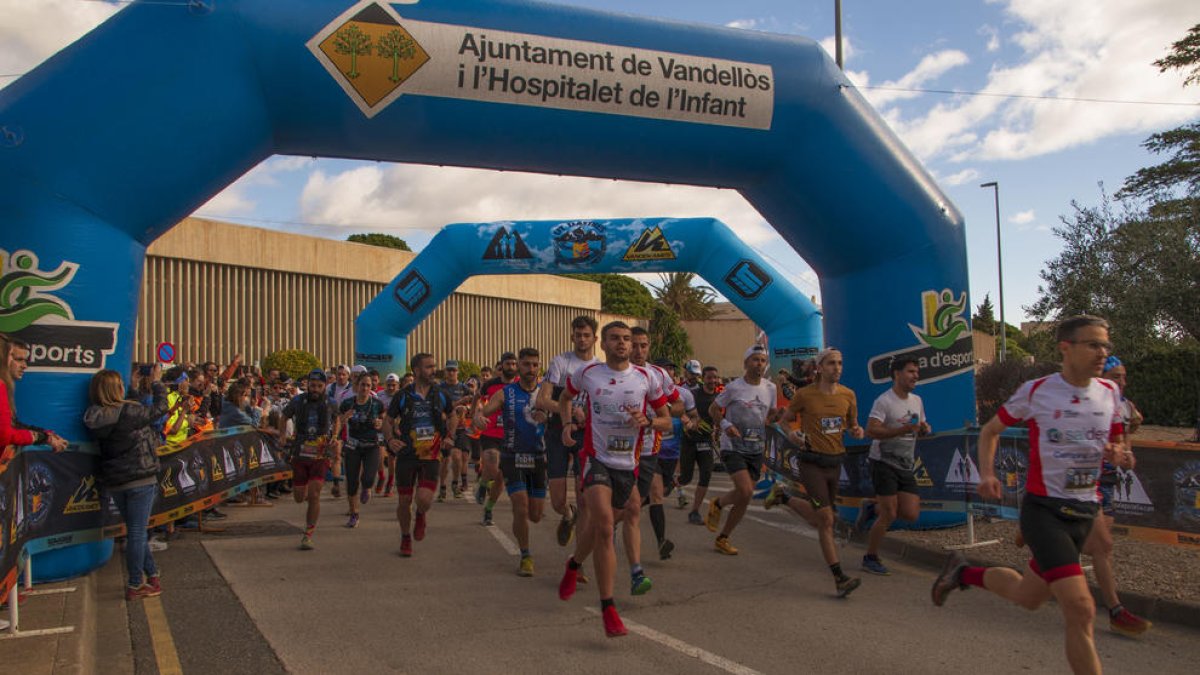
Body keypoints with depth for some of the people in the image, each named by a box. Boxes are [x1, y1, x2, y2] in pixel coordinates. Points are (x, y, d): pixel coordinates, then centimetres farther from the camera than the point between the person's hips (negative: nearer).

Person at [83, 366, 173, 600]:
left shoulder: (94, 418, -1)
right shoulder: (129, 412, -19)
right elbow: (160, 408, -10)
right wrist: (157, 382, 3)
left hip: (114, 482, 7)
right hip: (140, 479, -7)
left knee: (135, 530, 18)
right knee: (137, 532, 1)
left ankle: (152, 574, 28)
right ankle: (134, 586, 8)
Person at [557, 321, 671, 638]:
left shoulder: (645, 378, 0)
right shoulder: (588, 373, 0)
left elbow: (666, 421, 6)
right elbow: (566, 397, 20)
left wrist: (646, 421, -15)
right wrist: (567, 424, 2)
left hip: (628, 463, 2)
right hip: (597, 458, -2)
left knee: (599, 525, 11)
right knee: (604, 524, -20)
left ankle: (573, 565, 45)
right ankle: (608, 608, -12)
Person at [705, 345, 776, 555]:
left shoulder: (770, 388, 6)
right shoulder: (734, 387, -9)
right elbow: (713, 409, 1)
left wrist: (778, 416, 1)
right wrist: (725, 424, -16)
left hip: (756, 450, 6)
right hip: (733, 447, -5)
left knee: (744, 497, 6)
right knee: (746, 492, -21)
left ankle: (723, 539, 22)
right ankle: (717, 504, 11)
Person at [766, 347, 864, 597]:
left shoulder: (848, 395, 3)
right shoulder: (804, 394, -8)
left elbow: (852, 425, 17)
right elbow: (784, 420, 5)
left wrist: (856, 432, -6)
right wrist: (792, 435, -15)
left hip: (835, 462, 6)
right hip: (813, 462, -6)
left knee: (820, 519, 18)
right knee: (826, 520, -10)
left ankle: (783, 496, 40)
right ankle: (840, 578, -4)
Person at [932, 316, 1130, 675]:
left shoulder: (1109, 393, 5)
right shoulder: (1035, 391, -8)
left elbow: (1117, 446, 15)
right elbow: (990, 430, 5)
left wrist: (1120, 456, -9)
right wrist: (986, 473, -9)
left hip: (1084, 513, 6)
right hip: (1043, 509, -5)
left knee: (1029, 597, 16)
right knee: (1080, 608, -17)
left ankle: (964, 573, 39)